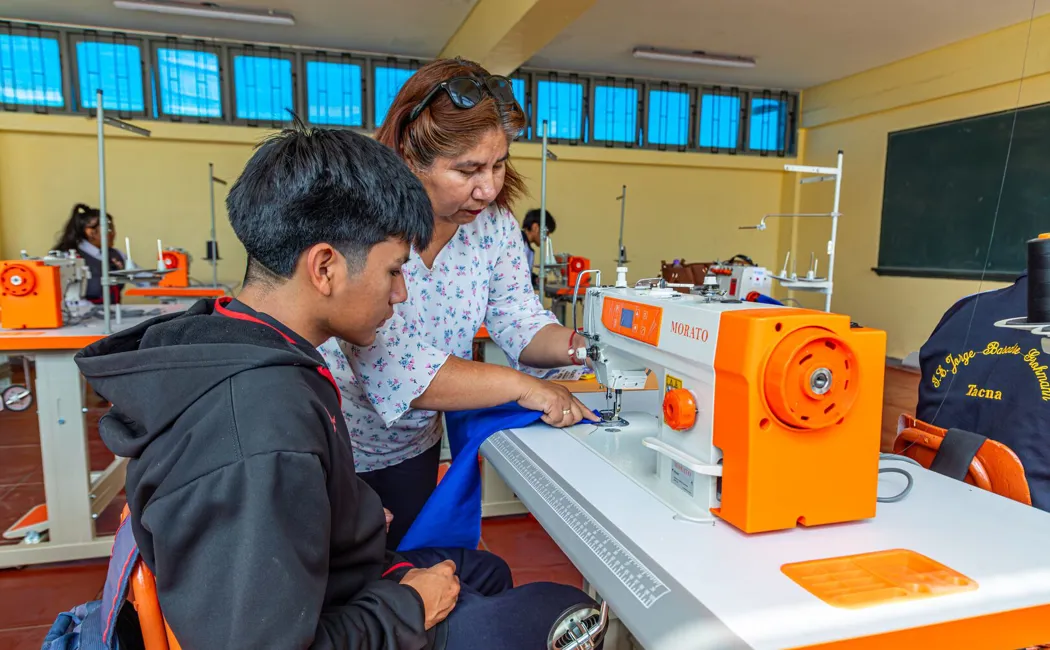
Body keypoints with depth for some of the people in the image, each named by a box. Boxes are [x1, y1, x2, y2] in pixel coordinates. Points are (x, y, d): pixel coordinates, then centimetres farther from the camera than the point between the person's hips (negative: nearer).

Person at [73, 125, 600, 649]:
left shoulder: (221, 344, -7)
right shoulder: (266, 429, -38)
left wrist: (354, 520, 2)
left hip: (339, 595, 8)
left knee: (487, 571, 26)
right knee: (565, 608, 4)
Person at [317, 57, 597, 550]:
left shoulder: (493, 225, -9)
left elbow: (521, 322, -7)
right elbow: (393, 369, -35)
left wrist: (578, 345, -28)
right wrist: (521, 386, -33)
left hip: (413, 447, 6)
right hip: (329, 453, -5)